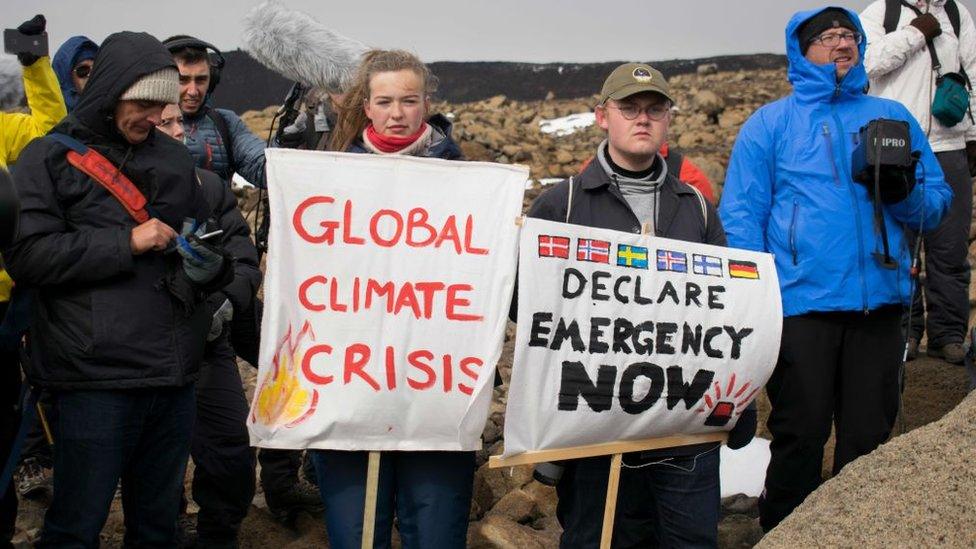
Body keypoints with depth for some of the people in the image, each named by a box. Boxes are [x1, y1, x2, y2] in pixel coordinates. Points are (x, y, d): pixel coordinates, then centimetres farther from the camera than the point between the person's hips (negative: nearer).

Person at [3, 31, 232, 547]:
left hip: (174, 375, 5)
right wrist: (126, 243, -14)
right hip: (96, 378, -5)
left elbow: (199, 234, 25)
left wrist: (208, 264, 1)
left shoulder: (174, 157, 15)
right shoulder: (51, 157, 0)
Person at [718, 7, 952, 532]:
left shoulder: (892, 116, 15)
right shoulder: (769, 124, 7)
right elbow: (740, 216, 1)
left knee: (868, 438, 6)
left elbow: (935, 205, 15)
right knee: (800, 435, -1)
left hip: (877, 303, 3)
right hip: (800, 304, -3)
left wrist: (904, 192, -8)